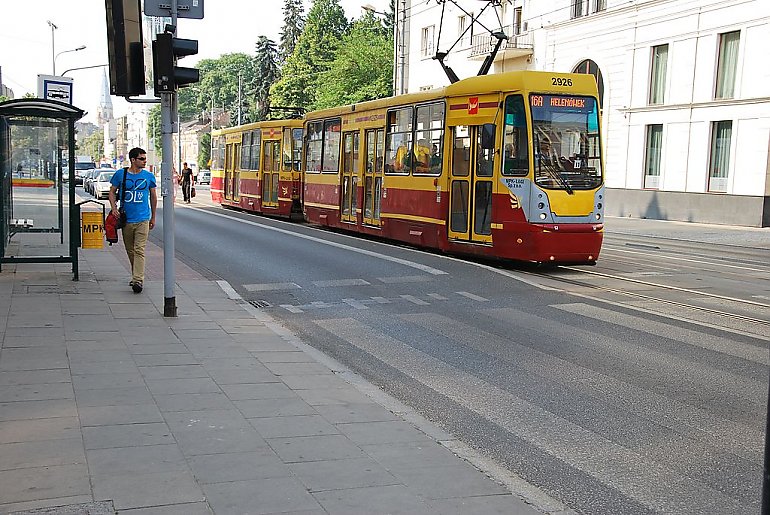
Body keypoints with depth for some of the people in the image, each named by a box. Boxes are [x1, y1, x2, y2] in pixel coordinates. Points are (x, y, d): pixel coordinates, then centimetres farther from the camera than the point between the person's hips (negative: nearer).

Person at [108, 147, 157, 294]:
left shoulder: (149, 176, 4)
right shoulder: (120, 174, 1)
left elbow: (153, 196, 15)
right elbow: (112, 192, 10)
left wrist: (153, 217, 19)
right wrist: (113, 208, -8)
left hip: (143, 219, -1)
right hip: (126, 219, 2)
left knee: (139, 250, -12)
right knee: (130, 251, 12)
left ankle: (138, 280, -16)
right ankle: (136, 276, 27)